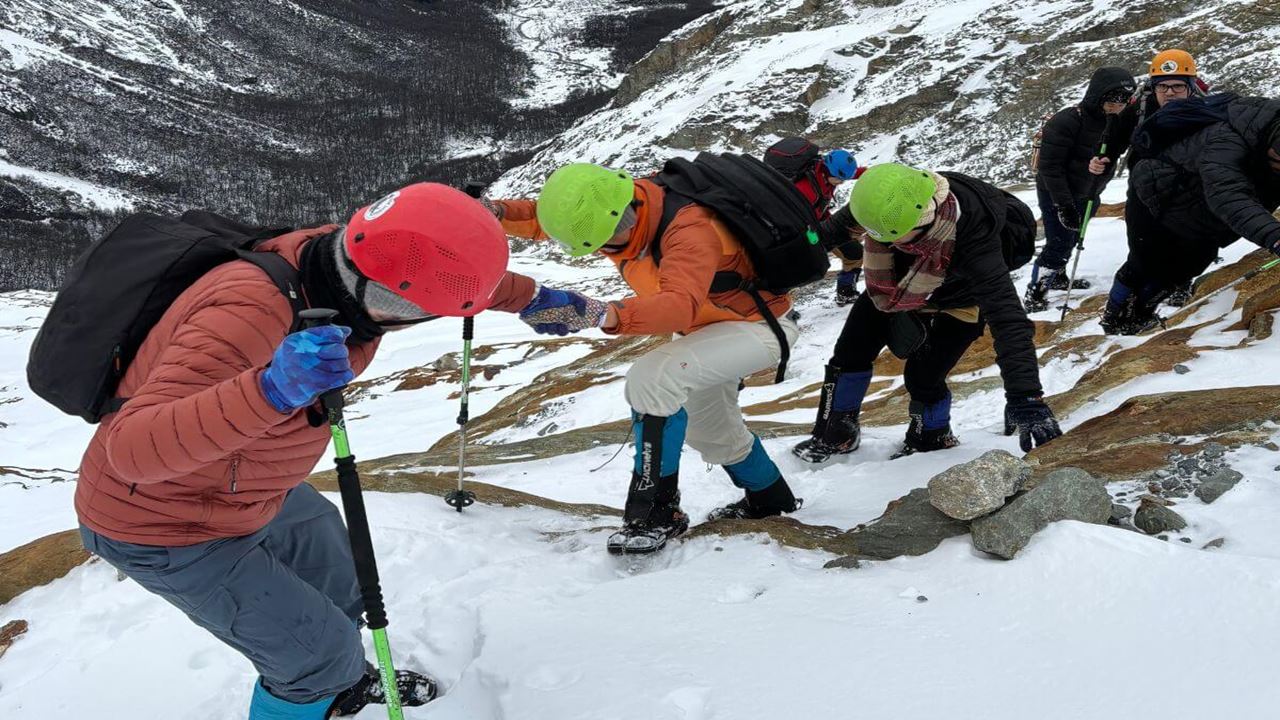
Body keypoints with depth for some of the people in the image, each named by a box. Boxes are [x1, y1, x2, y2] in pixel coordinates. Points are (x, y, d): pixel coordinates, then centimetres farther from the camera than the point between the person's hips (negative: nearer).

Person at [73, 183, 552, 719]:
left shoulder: (347, 257, -17)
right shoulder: (251, 315, -40)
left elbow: (442, 271, 5)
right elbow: (130, 449, -45)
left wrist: (526, 296, 13)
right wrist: (270, 390, -58)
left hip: (236, 491, 8)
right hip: (161, 529, -8)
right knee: (320, 652, 0)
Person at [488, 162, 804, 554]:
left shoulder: (690, 231, -39)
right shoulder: (618, 206, -15)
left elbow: (679, 308, -55)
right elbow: (546, 217, -5)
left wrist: (598, 314, -68)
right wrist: (499, 212, -25)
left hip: (761, 326, -10)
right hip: (712, 326, 10)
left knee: (652, 377, -30)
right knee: (705, 427, 26)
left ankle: (657, 511, -19)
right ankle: (769, 497, 51)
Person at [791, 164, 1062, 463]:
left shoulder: (973, 238, -46)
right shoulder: (887, 201, -34)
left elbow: (1006, 315, -51)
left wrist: (1025, 397, -58)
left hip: (957, 301, -4)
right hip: (901, 289, 5)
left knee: (922, 376, -12)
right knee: (849, 354, 4)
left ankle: (933, 439, 20)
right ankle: (834, 434, 26)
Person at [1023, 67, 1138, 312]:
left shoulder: (1117, 121, -3)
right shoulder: (1066, 121, -26)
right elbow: (1050, 166, -26)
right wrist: (1064, 205, -27)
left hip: (1086, 195, 8)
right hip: (1056, 194, -8)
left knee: (1071, 239, 22)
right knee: (1059, 243, -10)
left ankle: (1059, 278, 44)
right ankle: (1034, 295, -1)